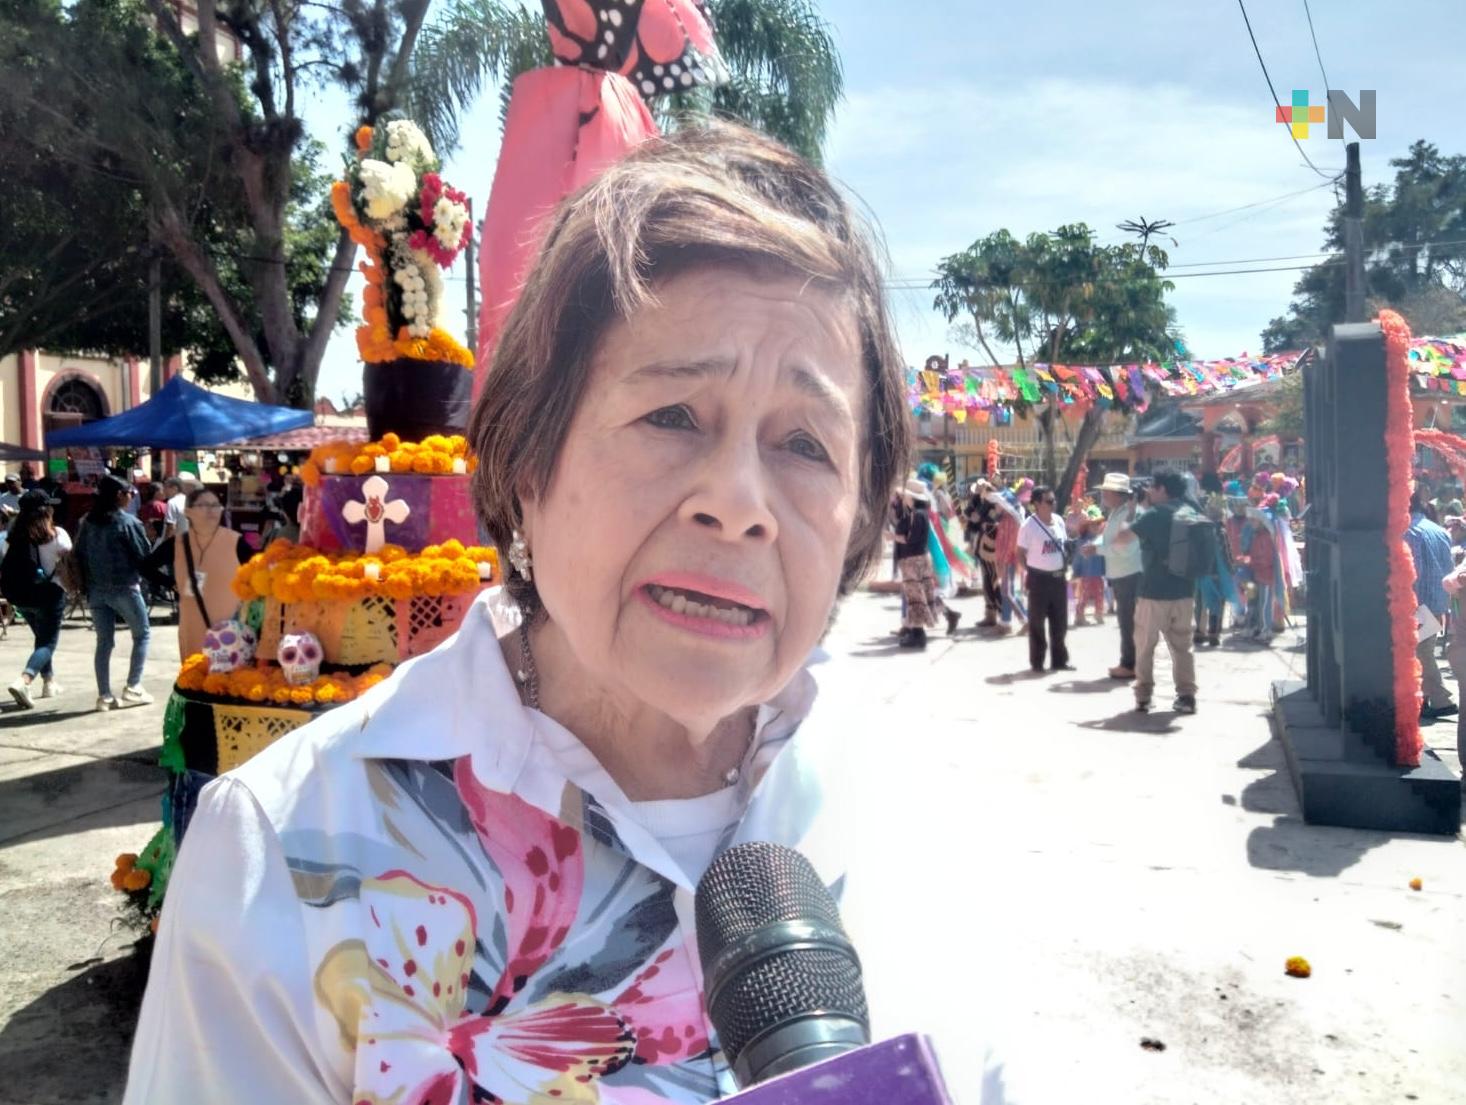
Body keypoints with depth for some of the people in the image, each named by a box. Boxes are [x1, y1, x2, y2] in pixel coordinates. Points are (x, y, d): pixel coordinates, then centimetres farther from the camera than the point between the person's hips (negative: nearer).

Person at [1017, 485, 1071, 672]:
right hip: (1039, 578, -6)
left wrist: (1065, 565, 8)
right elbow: (1020, 553, -7)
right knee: (1037, 622, 3)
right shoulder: (1029, 525, -13)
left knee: (1060, 622, 11)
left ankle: (1059, 660, 21)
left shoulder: (1059, 521, 6)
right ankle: (1037, 662, 12)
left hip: (1058, 577, 6)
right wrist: (1032, 571, -7)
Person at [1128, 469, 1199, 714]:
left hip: (1155, 590, -5)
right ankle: (1186, 696, 8)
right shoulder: (1190, 513, 7)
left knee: (1145, 645, 7)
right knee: (1181, 645, 12)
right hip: (1183, 590, 5)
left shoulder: (1153, 514, -11)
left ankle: (1143, 696, 7)